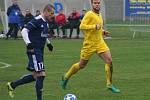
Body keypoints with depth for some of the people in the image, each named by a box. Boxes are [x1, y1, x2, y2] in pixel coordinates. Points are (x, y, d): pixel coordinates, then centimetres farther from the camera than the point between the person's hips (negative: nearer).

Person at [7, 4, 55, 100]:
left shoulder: (46, 22, 13)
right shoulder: (37, 21, -15)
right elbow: (24, 31, -20)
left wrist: (48, 43, 23)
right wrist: (28, 43, -28)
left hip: (40, 51, 10)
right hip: (34, 51, -10)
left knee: (35, 76, 11)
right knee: (41, 75, -10)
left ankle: (12, 85, 23)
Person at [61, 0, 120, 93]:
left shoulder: (99, 15, 13)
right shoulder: (89, 14, -12)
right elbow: (82, 26, -21)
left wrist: (103, 31, 10)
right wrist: (94, 27, -27)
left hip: (100, 43, 6)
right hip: (89, 44, -6)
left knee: (109, 61, -11)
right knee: (81, 65, 7)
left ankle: (109, 84, 0)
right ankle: (66, 77, 31)